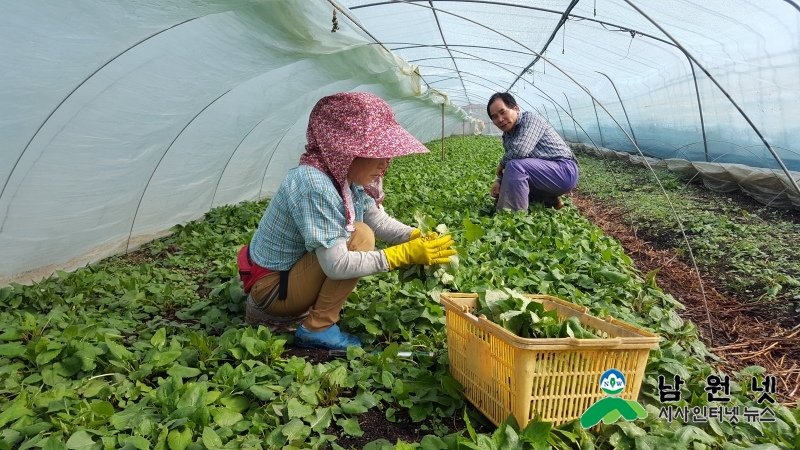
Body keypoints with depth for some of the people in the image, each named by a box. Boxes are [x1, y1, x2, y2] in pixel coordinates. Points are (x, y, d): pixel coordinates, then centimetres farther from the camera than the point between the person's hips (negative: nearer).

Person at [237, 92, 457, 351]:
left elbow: (379, 220, 5)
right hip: (273, 286, -9)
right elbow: (337, 265, -32)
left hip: (294, 270, 9)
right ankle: (317, 329, -9)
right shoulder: (313, 185, -31)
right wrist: (406, 254, -29)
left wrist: (417, 238, -12)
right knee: (360, 237, -22)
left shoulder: (348, 178, -4)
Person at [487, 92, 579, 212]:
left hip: (565, 171, -9)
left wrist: (501, 164, -11)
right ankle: (550, 200, 10)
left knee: (514, 166, -28)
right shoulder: (507, 136, 10)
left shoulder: (530, 119, -14)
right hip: (545, 173, 10)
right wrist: (499, 180, -8)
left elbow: (520, 151, -29)